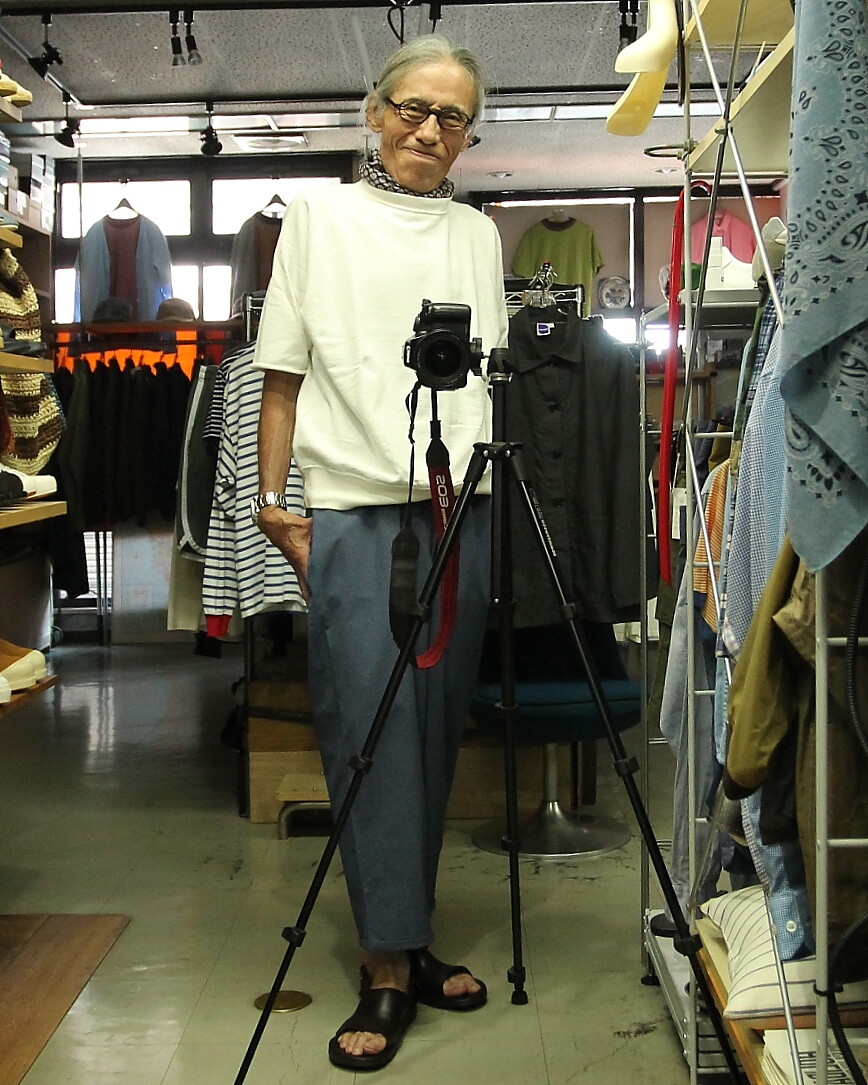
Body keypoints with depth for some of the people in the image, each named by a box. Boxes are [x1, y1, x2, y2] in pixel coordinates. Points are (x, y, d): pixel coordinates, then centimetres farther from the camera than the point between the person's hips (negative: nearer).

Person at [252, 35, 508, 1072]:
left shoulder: (478, 235, 16)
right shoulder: (318, 216, 7)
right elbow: (282, 373, 4)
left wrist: (489, 493, 10)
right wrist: (273, 497, -4)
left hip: (460, 507, 4)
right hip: (350, 507, -3)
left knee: (436, 727, 6)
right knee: (368, 725, -7)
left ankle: (405, 938, 18)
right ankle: (389, 968, -1)